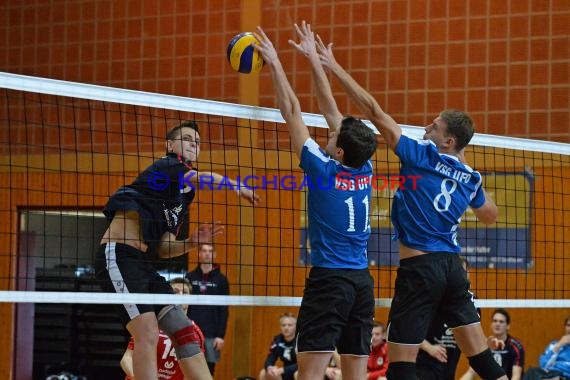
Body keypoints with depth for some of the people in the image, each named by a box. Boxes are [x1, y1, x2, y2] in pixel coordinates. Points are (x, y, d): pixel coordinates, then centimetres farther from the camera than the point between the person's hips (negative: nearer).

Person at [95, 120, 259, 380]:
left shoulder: (184, 196, 21)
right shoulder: (165, 166, -2)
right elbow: (206, 179, -19)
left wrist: (190, 242, 0)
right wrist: (238, 187, -4)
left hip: (144, 264, 9)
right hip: (119, 256, -9)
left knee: (185, 331, 3)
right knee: (148, 333, -19)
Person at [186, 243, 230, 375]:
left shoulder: (221, 280, 4)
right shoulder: (190, 277, 5)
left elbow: (224, 311, 2)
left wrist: (221, 335, -5)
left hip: (212, 334, 0)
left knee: (209, 369, 1)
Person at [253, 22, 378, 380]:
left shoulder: (323, 170, -8)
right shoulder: (365, 170, 7)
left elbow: (292, 111, -3)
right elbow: (330, 109, 14)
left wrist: (275, 62, 4)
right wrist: (313, 58, 22)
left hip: (329, 279, -6)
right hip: (362, 281, 6)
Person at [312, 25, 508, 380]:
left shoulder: (421, 156, -7)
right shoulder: (471, 177, 9)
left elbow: (374, 110, -9)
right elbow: (491, 216, 30)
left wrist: (332, 66, -6)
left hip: (419, 268, -7)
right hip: (453, 267, 7)